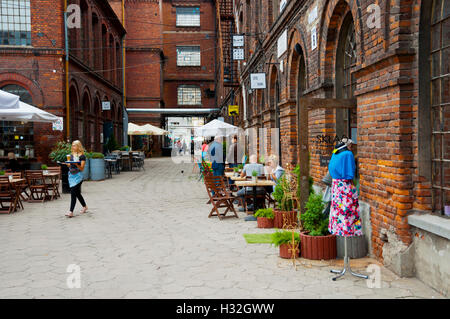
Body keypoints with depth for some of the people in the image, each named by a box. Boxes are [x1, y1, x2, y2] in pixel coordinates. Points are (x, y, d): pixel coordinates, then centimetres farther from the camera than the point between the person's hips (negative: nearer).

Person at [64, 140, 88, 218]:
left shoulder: (82, 156, -6)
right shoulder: (72, 155, 13)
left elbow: (82, 168, -10)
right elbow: (70, 165, 17)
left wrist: (76, 164, -26)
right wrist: (67, 164, -4)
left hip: (78, 176, -7)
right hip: (71, 175, 7)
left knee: (73, 192, -14)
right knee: (77, 193, 13)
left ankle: (71, 211, -16)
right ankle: (84, 206, 31)